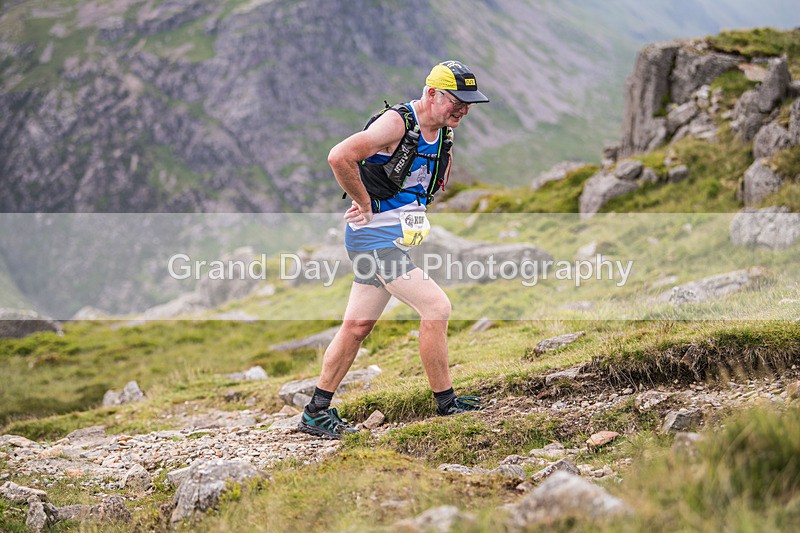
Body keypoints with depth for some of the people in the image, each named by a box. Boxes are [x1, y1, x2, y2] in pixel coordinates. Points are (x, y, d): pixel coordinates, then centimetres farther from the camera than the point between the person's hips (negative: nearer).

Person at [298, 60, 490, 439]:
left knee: (357, 326, 10)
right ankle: (446, 403, 0)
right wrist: (366, 203, -17)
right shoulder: (397, 123, -17)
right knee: (436, 307, -12)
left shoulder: (443, 133, 10)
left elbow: (439, 174, 31)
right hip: (377, 234, -8)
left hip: (400, 236, 8)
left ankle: (316, 412, 17)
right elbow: (339, 157, -27)